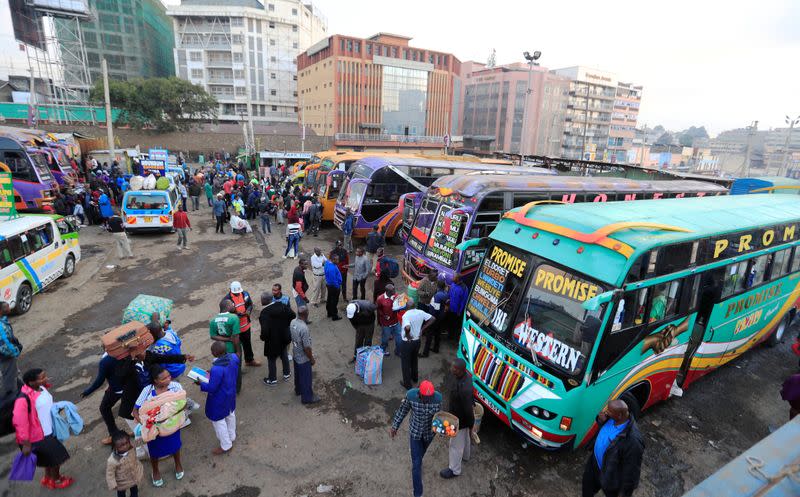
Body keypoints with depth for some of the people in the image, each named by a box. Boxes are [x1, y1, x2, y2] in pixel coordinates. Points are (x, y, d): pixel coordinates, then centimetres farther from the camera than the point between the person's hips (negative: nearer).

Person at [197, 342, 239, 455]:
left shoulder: (217, 369, -39)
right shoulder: (234, 357, -17)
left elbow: (212, 388, -25)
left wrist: (200, 383, -8)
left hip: (220, 399, -7)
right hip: (231, 393, 7)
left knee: (218, 420, 16)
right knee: (230, 414, 29)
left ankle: (226, 445, 34)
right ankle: (231, 436, 52)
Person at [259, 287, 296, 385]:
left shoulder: (264, 312, -29)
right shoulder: (283, 306, -12)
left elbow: (265, 330, -31)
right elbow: (293, 315, -4)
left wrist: (263, 337, -10)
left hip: (272, 340, -6)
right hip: (283, 337, 6)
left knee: (271, 359, 16)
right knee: (284, 354, 27)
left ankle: (272, 379, 34)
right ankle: (286, 373, 44)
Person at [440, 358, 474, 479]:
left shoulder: (464, 389, -44)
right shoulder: (461, 375, -16)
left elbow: (468, 409, -29)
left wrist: (470, 425, -14)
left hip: (460, 420, -8)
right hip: (459, 415, 8)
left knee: (456, 444, 17)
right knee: (464, 437, 33)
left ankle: (454, 469, 41)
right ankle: (465, 456, 60)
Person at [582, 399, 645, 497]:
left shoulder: (633, 441, -40)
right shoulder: (613, 418, -20)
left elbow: (632, 469, -27)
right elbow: (603, 425, 4)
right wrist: (601, 420, -20)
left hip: (611, 477, -6)